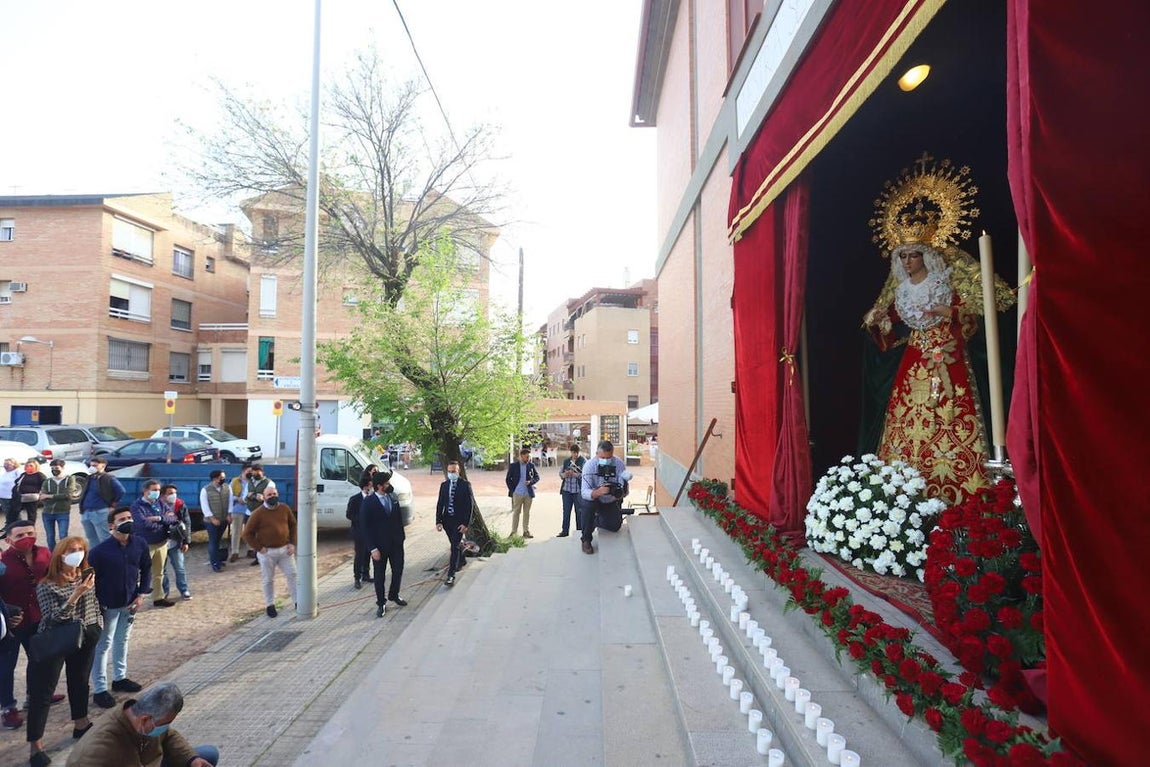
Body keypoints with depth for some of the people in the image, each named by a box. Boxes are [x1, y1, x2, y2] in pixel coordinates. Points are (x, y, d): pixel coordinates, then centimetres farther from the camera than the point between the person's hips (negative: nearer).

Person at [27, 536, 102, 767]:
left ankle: (81, 725, 36)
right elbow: (53, 619, -23)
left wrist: (96, 630, 11)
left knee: (80, 682, 19)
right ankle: (35, 744, 10)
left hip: (84, 640, 5)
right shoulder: (46, 586, -16)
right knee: (42, 692, 1)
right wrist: (76, 595, -33)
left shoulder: (86, 576, -2)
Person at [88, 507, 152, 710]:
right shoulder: (100, 550, -22)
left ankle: (120, 678, 39)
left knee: (122, 641, 21)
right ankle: (99, 690, 18)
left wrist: (141, 594, 0)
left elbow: (146, 569, 6)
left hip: (130, 603, 5)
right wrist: (96, 607, -13)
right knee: (102, 646, 5)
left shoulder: (140, 544, -8)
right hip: (107, 606, -5)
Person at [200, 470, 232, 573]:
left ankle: (214, 559, 27)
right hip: (211, 520, -4)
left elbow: (230, 501, 4)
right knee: (213, 541, -2)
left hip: (224, 519, 4)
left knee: (217, 540, 13)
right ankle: (215, 564, 3)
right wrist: (212, 518, -14)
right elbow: (204, 506, -11)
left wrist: (229, 514, -4)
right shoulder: (205, 490, -11)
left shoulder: (227, 487, 0)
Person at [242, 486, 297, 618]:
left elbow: (293, 525, 10)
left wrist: (292, 543, 2)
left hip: (285, 549, 3)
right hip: (267, 552, -3)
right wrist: (259, 548, -10)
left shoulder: (285, 508, -1)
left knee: (292, 575, 6)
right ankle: (270, 605, 25)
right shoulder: (258, 513, -11)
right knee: (268, 580, 9)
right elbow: (247, 533, -7)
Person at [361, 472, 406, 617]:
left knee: (398, 570, 14)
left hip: (396, 542, 5)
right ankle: (381, 603, 24)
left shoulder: (393, 497, 1)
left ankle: (394, 595, 37)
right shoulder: (368, 503, -14)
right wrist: (373, 549, -15)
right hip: (380, 545, -4)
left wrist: (401, 537, 5)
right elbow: (365, 527, -13)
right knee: (379, 574, 8)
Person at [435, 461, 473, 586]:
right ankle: (462, 560, 45)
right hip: (447, 520, 5)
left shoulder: (465, 485, -9)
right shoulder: (444, 485, 5)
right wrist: (438, 521, -1)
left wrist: (466, 523, -15)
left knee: (455, 546, -9)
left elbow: (470, 504, -10)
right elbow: (440, 504, 7)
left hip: (459, 520, -5)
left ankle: (451, 575, -7)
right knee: (455, 544, 19)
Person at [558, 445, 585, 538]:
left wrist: (574, 474, -23)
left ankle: (579, 531, 12)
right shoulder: (566, 461, 12)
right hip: (566, 490, 4)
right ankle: (565, 531, 14)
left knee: (579, 512, 3)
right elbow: (560, 473, 13)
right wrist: (564, 474, -9)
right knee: (566, 511, 6)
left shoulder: (583, 461, -4)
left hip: (578, 491, -4)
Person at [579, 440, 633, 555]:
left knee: (615, 527, -1)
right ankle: (586, 540, -14)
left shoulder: (619, 464, -21)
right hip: (594, 499, -3)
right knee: (588, 505, -32)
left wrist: (619, 493, -47)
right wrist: (598, 492, -55)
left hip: (611, 502, 3)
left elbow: (624, 490, -23)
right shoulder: (589, 466, -26)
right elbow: (584, 492, -34)